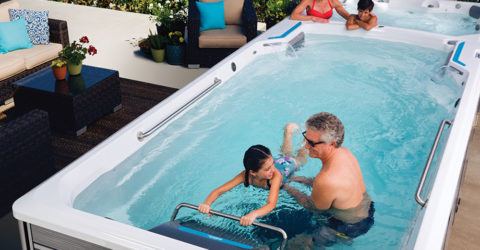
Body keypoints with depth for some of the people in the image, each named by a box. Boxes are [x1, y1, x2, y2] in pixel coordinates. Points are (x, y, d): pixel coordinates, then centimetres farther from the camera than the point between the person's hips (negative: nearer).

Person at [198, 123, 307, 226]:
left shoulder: (276, 175, -51)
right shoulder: (246, 175, -41)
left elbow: (271, 204, -62)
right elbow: (218, 191, -44)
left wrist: (254, 214, -81)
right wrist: (207, 204, -65)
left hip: (289, 164, -2)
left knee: (301, 157, 34)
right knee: (285, 153, 37)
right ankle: (289, 130, 59)